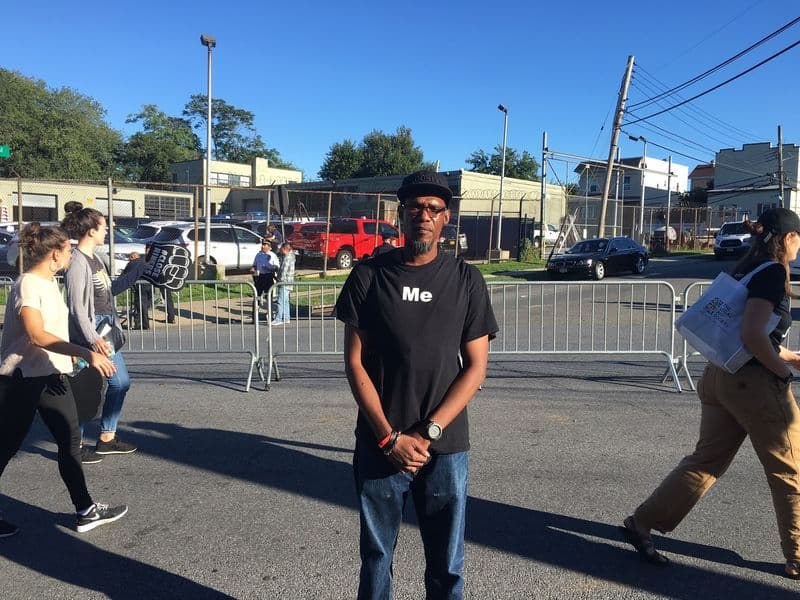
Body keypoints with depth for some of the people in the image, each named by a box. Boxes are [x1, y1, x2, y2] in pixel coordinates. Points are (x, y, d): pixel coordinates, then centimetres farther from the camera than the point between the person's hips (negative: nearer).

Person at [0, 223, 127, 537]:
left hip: (52, 375, 9)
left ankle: (86, 510, 17)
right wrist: (85, 353, -38)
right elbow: (36, 335, -31)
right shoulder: (27, 285, -18)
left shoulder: (50, 282, 10)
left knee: (70, 441, 9)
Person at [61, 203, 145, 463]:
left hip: (106, 331, 10)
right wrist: (93, 339, -25)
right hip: (88, 333, -10)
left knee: (121, 382, 14)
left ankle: (107, 438, 25)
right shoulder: (77, 262, -15)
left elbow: (113, 288, 23)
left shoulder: (94, 259, 12)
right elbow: (77, 307, -19)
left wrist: (141, 266, 23)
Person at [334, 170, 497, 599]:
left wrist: (429, 432, -11)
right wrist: (389, 437, -10)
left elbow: (475, 367, -1)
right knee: (376, 556, 13)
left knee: (446, 565, 11)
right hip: (379, 444, 0)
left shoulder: (466, 281, 1)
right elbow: (355, 363, -2)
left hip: (445, 448, 1)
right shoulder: (368, 275, -1)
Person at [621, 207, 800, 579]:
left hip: (719, 377, 8)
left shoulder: (744, 270, 13)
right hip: (755, 384, -8)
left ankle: (641, 524, 11)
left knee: (706, 461, 12)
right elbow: (753, 336, -24)